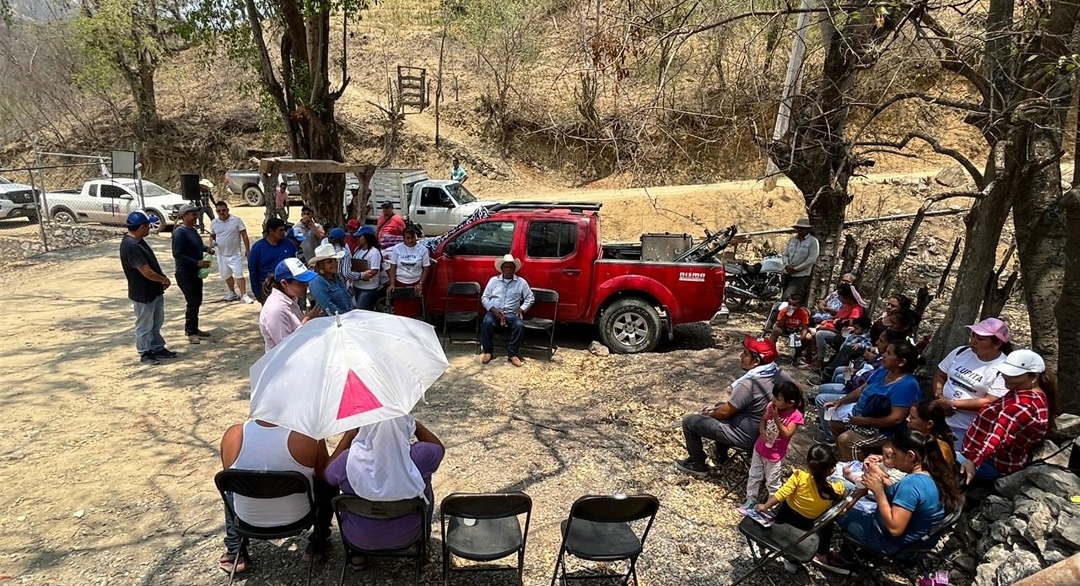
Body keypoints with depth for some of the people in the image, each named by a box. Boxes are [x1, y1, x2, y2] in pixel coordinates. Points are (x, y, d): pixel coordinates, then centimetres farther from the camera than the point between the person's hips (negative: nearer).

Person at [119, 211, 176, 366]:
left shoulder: (139, 241, 4)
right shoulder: (130, 246, -28)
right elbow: (147, 272, -28)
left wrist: (162, 279, -1)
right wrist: (164, 279, -10)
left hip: (155, 291, 10)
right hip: (143, 294, -10)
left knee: (156, 323, 22)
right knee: (144, 326, 8)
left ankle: (158, 348, 35)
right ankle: (145, 354, 21)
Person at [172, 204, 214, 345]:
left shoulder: (193, 230, 8)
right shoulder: (179, 232, -18)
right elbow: (177, 254, -24)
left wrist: (207, 248, 4)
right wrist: (197, 262, -26)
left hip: (195, 272, 9)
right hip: (185, 274, -9)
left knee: (197, 301, 15)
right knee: (193, 303, -5)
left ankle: (193, 328, 28)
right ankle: (190, 332, 6)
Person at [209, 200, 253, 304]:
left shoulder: (236, 220, -7)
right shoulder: (214, 222, 4)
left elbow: (244, 235, -5)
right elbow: (212, 236, 17)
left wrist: (247, 249, -8)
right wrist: (212, 243, -5)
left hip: (235, 254, -5)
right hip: (221, 255, 5)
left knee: (239, 274, -11)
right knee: (226, 275, 16)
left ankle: (244, 295, -7)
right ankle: (232, 293, 32)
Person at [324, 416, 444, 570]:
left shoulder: (349, 460, -29)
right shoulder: (419, 457, -30)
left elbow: (326, 475, -5)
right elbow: (439, 447, -5)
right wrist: (412, 421, -12)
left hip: (359, 538, 0)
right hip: (407, 537, 0)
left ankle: (356, 554, 36)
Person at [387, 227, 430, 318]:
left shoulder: (422, 249, 0)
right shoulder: (397, 248, 2)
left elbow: (426, 268, 3)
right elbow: (393, 267, 4)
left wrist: (421, 284, -6)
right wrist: (392, 284, -5)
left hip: (415, 284, 0)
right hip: (399, 284, 1)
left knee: (414, 312, -3)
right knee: (399, 311, -2)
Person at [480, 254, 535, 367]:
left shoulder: (521, 282, 8)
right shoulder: (493, 280, 8)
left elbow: (530, 298, 11)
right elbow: (484, 297, 8)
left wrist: (522, 309, -4)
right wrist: (493, 309, -9)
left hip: (512, 313, 0)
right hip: (494, 311, 0)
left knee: (520, 325, -31)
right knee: (486, 323, -33)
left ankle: (512, 354, -17)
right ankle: (487, 352, -15)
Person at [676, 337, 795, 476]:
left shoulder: (749, 384, -32)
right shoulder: (778, 373, -8)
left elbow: (725, 412, -20)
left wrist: (709, 414, 5)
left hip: (746, 436, -8)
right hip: (763, 430, 9)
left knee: (689, 421, 0)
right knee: (720, 406, 31)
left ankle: (697, 464, 17)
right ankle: (720, 454, 37)